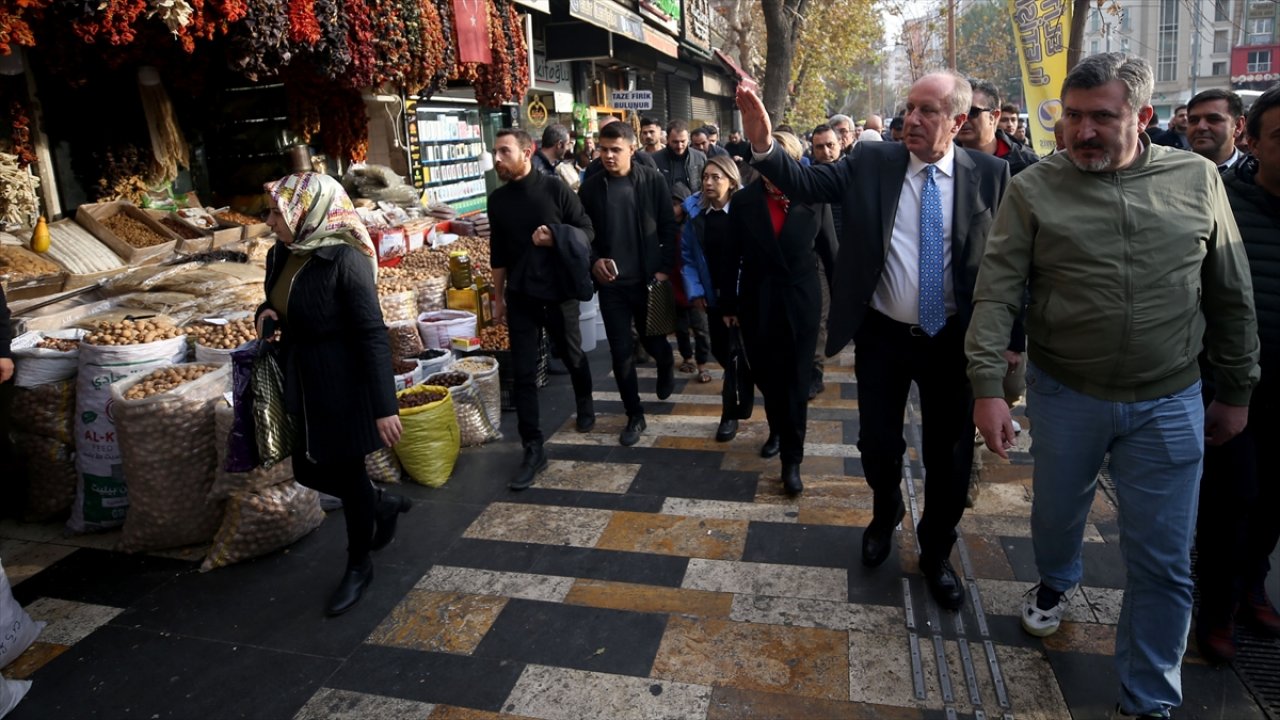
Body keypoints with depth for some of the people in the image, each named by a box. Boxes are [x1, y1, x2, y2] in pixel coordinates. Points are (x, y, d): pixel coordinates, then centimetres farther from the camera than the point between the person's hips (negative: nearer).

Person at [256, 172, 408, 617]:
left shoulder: (344, 259, -21)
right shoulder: (281, 256, 2)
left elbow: (372, 334, -23)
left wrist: (384, 406, -25)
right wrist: (265, 313, -6)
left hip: (342, 384, -8)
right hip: (301, 382, 8)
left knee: (346, 472, 7)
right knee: (309, 471, 17)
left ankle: (359, 566, 30)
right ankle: (384, 506, 43)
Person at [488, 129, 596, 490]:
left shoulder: (554, 188, -8)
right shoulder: (497, 200, 4)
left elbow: (587, 230, -4)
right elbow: (498, 253, 11)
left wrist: (557, 239, -22)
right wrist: (498, 298, 13)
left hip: (558, 291, -2)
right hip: (520, 296, 3)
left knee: (573, 356, 18)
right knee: (523, 373, -2)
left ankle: (585, 404, 48)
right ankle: (533, 449, 4)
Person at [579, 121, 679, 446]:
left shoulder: (653, 181, -4)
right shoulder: (591, 187, 0)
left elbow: (669, 228, -2)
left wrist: (664, 268, -9)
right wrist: (594, 261, -11)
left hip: (648, 279, -1)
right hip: (612, 283, 1)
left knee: (652, 339, 14)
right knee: (621, 352, 3)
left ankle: (666, 366, 52)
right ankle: (635, 415, 19)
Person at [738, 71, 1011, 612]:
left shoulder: (990, 173, -6)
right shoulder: (871, 162, -4)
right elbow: (804, 184, -11)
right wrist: (763, 146, -29)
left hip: (952, 340, 0)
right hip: (882, 335, 1)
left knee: (949, 454, 12)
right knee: (877, 441, 13)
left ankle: (936, 554, 36)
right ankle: (886, 514, 47)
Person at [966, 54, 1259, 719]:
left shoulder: (1197, 179, -1)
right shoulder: (1034, 189, -6)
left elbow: (1232, 295, 6)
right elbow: (996, 292, -11)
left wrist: (1236, 391, 9)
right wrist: (988, 387, -19)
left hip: (1168, 404, 1)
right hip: (1064, 395, 0)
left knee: (1164, 562, 5)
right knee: (1056, 512, 20)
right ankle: (1057, 581, 55)